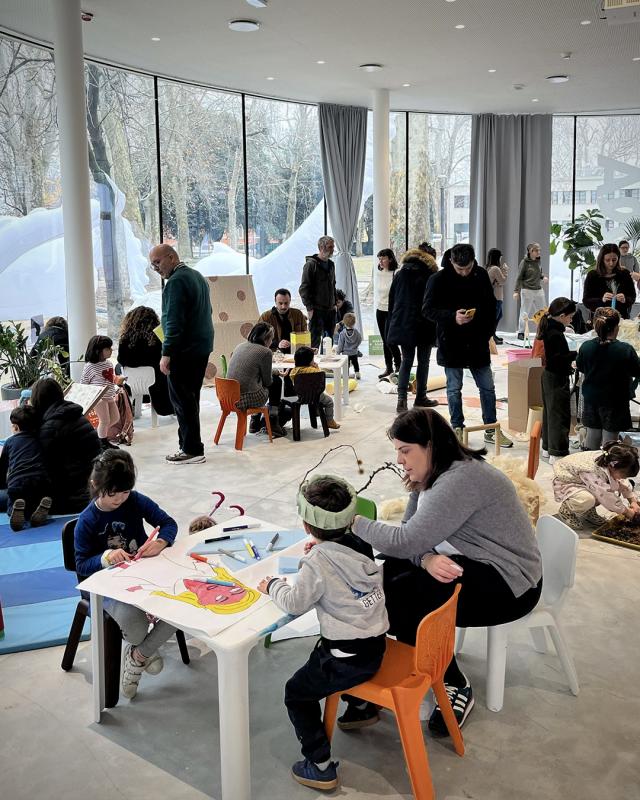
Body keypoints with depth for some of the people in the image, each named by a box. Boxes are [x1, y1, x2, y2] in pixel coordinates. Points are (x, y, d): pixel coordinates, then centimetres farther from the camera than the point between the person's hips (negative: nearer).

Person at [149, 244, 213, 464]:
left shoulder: (176, 282, -15)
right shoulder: (197, 276, 15)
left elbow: (174, 321, -21)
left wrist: (166, 354, -19)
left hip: (184, 350, -10)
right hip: (203, 346, 10)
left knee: (182, 400, -3)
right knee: (190, 398, 16)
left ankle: (192, 450, 0)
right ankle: (188, 445, 22)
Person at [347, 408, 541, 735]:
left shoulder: (461, 479, -26)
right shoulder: (431, 475, 5)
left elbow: (406, 541, -28)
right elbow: (411, 536, -1)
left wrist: (353, 522, -17)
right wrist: (426, 559, -22)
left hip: (509, 584, -9)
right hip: (468, 564, 10)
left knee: (399, 599, -19)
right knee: (383, 573, -4)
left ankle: (455, 686, 0)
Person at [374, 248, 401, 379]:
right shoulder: (378, 274, 8)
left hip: (392, 310, -7)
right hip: (380, 310, 7)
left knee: (389, 339, -9)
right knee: (385, 340, 10)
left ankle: (398, 364, 9)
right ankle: (388, 368, 17)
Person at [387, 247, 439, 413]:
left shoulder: (400, 275, 7)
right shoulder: (430, 276, -2)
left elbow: (392, 301, 8)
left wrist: (392, 327, 12)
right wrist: (436, 330, 1)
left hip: (403, 325, 3)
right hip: (424, 326, -3)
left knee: (406, 361, 9)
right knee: (423, 362, 9)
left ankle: (402, 398, -5)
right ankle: (420, 397, 15)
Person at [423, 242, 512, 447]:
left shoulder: (481, 275, 2)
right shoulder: (439, 279, -10)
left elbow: (491, 305, 12)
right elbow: (428, 309, -9)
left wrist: (488, 333, 4)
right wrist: (452, 317, -25)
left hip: (477, 343, 3)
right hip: (451, 343, -3)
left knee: (487, 387, 8)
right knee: (454, 388, 7)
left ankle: (491, 430, 20)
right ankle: (457, 429, 21)